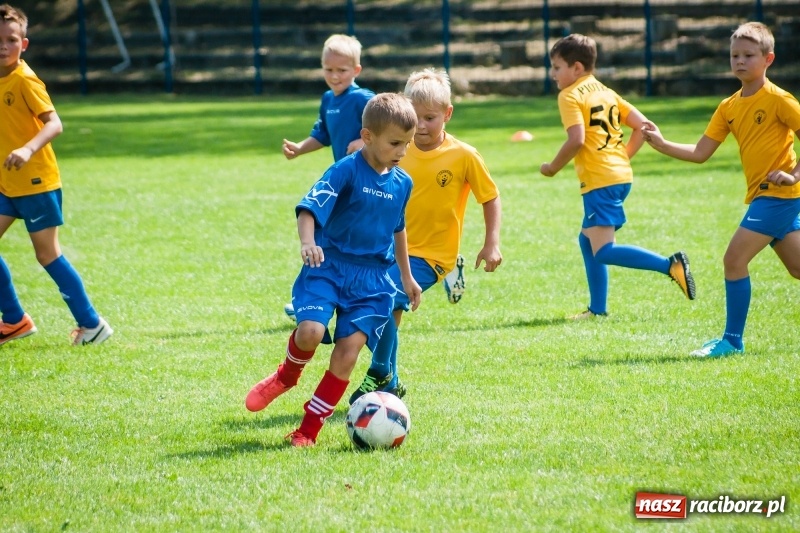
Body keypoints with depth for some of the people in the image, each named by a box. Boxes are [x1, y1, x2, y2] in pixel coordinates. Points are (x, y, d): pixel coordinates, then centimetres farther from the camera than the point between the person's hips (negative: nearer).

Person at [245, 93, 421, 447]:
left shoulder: (402, 184, 8)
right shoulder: (346, 171, -11)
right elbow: (309, 208, -21)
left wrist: (407, 277, 32)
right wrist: (308, 242, -40)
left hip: (372, 278, 4)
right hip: (329, 267, -4)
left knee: (347, 354, -7)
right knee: (310, 332, -25)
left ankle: (309, 429, 4)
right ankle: (286, 376, 10)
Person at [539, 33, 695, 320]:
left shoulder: (570, 95, -6)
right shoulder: (606, 92, 18)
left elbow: (576, 139, -19)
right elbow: (641, 125, 16)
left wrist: (553, 167, -5)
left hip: (599, 179, -10)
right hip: (621, 175, 10)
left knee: (603, 251, -13)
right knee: (587, 239, 20)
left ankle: (670, 265, -25)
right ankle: (597, 308, 21)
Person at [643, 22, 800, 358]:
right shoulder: (729, 107, 10)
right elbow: (700, 153, 7)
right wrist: (662, 145, -5)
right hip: (762, 195, 8)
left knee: (734, 258, -13)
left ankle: (732, 340, -6)